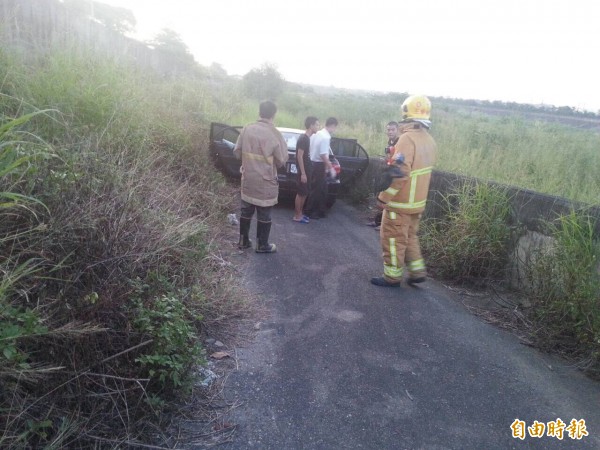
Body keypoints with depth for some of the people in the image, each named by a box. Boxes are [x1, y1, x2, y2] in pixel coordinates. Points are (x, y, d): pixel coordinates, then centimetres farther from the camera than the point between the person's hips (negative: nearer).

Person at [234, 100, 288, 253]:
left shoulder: (247, 129, -2)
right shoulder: (274, 134, -15)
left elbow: (237, 152, 5)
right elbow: (281, 161, -9)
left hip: (248, 179, 5)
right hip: (265, 182, -4)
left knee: (246, 211, 16)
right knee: (264, 214, 8)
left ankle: (243, 241, 27)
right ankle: (262, 245, 18)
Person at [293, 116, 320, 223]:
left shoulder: (307, 138, 11)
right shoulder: (303, 139, -18)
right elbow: (299, 156, -21)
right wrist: (303, 173, -22)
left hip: (307, 170, 9)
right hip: (304, 171, -9)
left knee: (305, 193, 14)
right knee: (301, 193, -2)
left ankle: (300, 213, 24)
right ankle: (297, 216, 7)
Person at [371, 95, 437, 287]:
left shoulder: (407, 138, -22)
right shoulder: (429, 140, 7)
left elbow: (399, 172, -26)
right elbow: (422, 169, 11)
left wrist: (383, 197, -20)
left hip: (400, 202, -8)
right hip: (417, 201, 9)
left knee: (393, 239, 4)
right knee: (410, 237, 22)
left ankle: (392, 277, 15)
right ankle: (417, 271, 26)